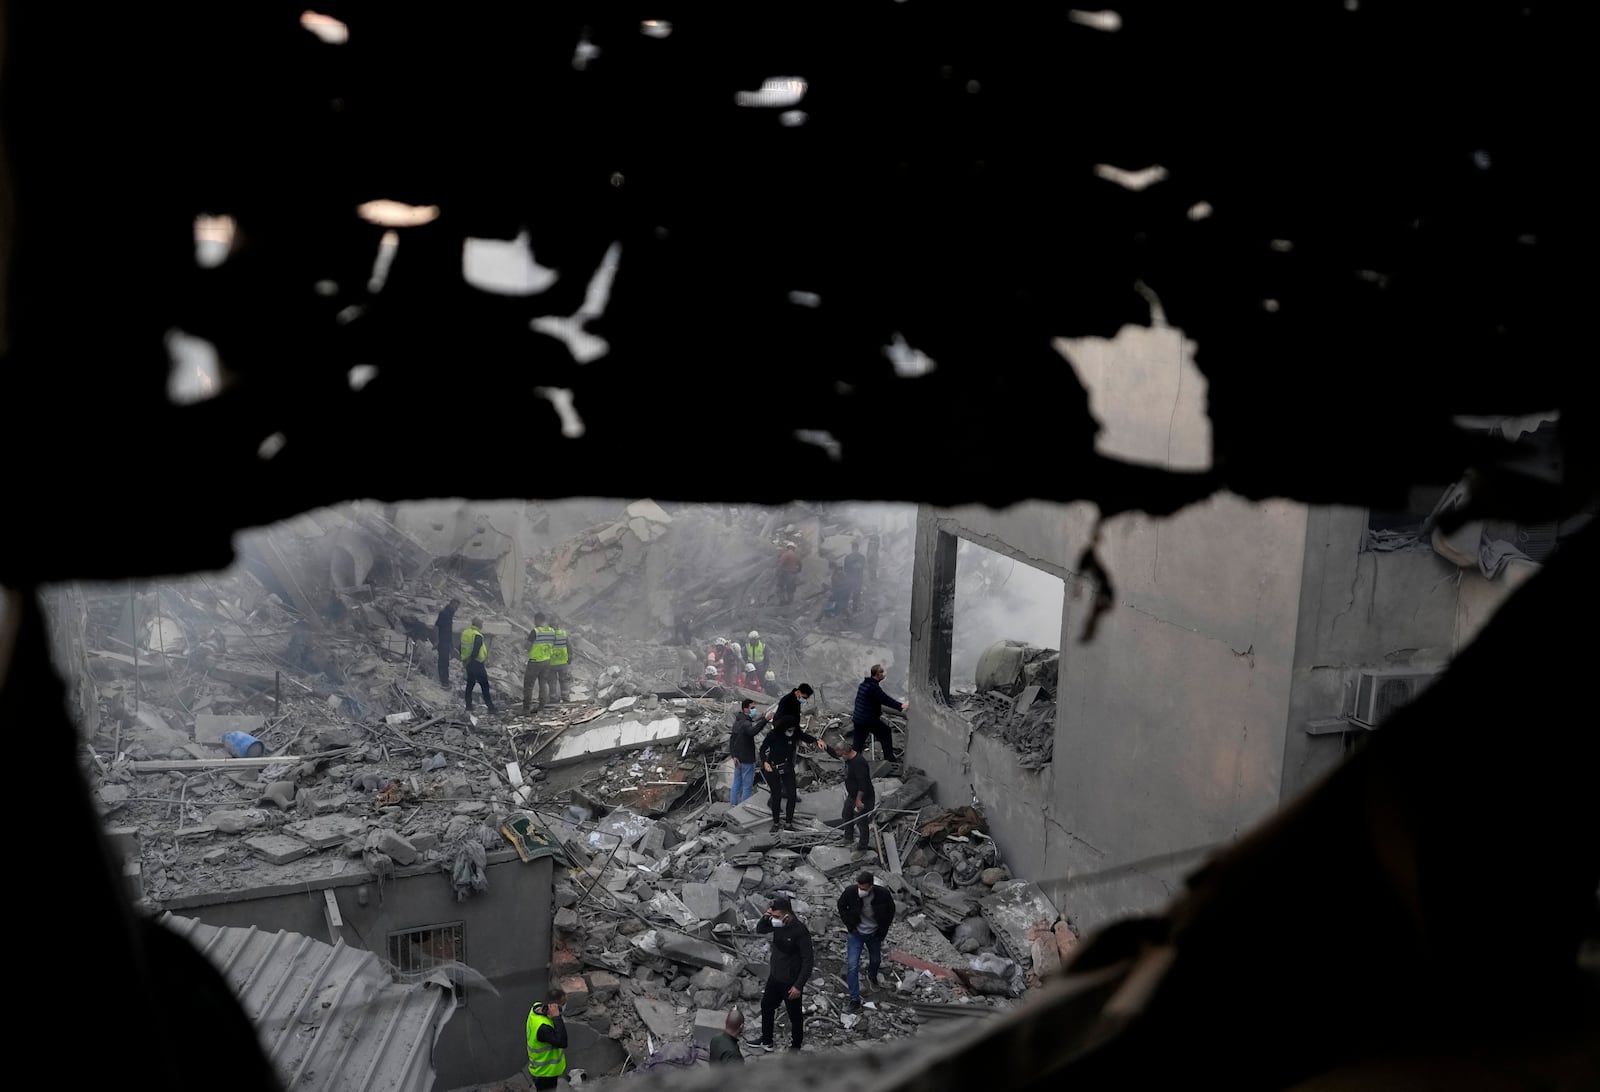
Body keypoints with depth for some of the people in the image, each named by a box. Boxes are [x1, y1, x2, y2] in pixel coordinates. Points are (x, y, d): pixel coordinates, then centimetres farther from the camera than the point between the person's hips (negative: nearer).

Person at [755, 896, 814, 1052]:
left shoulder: (800, 931, -29)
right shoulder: (777, 924, -10)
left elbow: (808, 961, -24)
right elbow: (759, 929, 8)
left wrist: (798, 985, -24)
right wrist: (766, 917, -14)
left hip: (791, 982, -8)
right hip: (774, 977, 8)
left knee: (795, 1016, 13)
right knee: (766, 1007, 25)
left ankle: (795, 1048, 33)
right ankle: (766, 1041, 46)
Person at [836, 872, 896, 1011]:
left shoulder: (883, 894, -27)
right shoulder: (850, 892, -28)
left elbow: (890, 911, -5)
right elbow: (841, 906, -4)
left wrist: (882, 931, -4)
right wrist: (849, 925, -8)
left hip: (874, 934, 1)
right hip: (856, 933, -1)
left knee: (876, 960, 23)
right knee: (852, 965, -9)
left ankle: (872, 976, 57)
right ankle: (855, 998, 4)